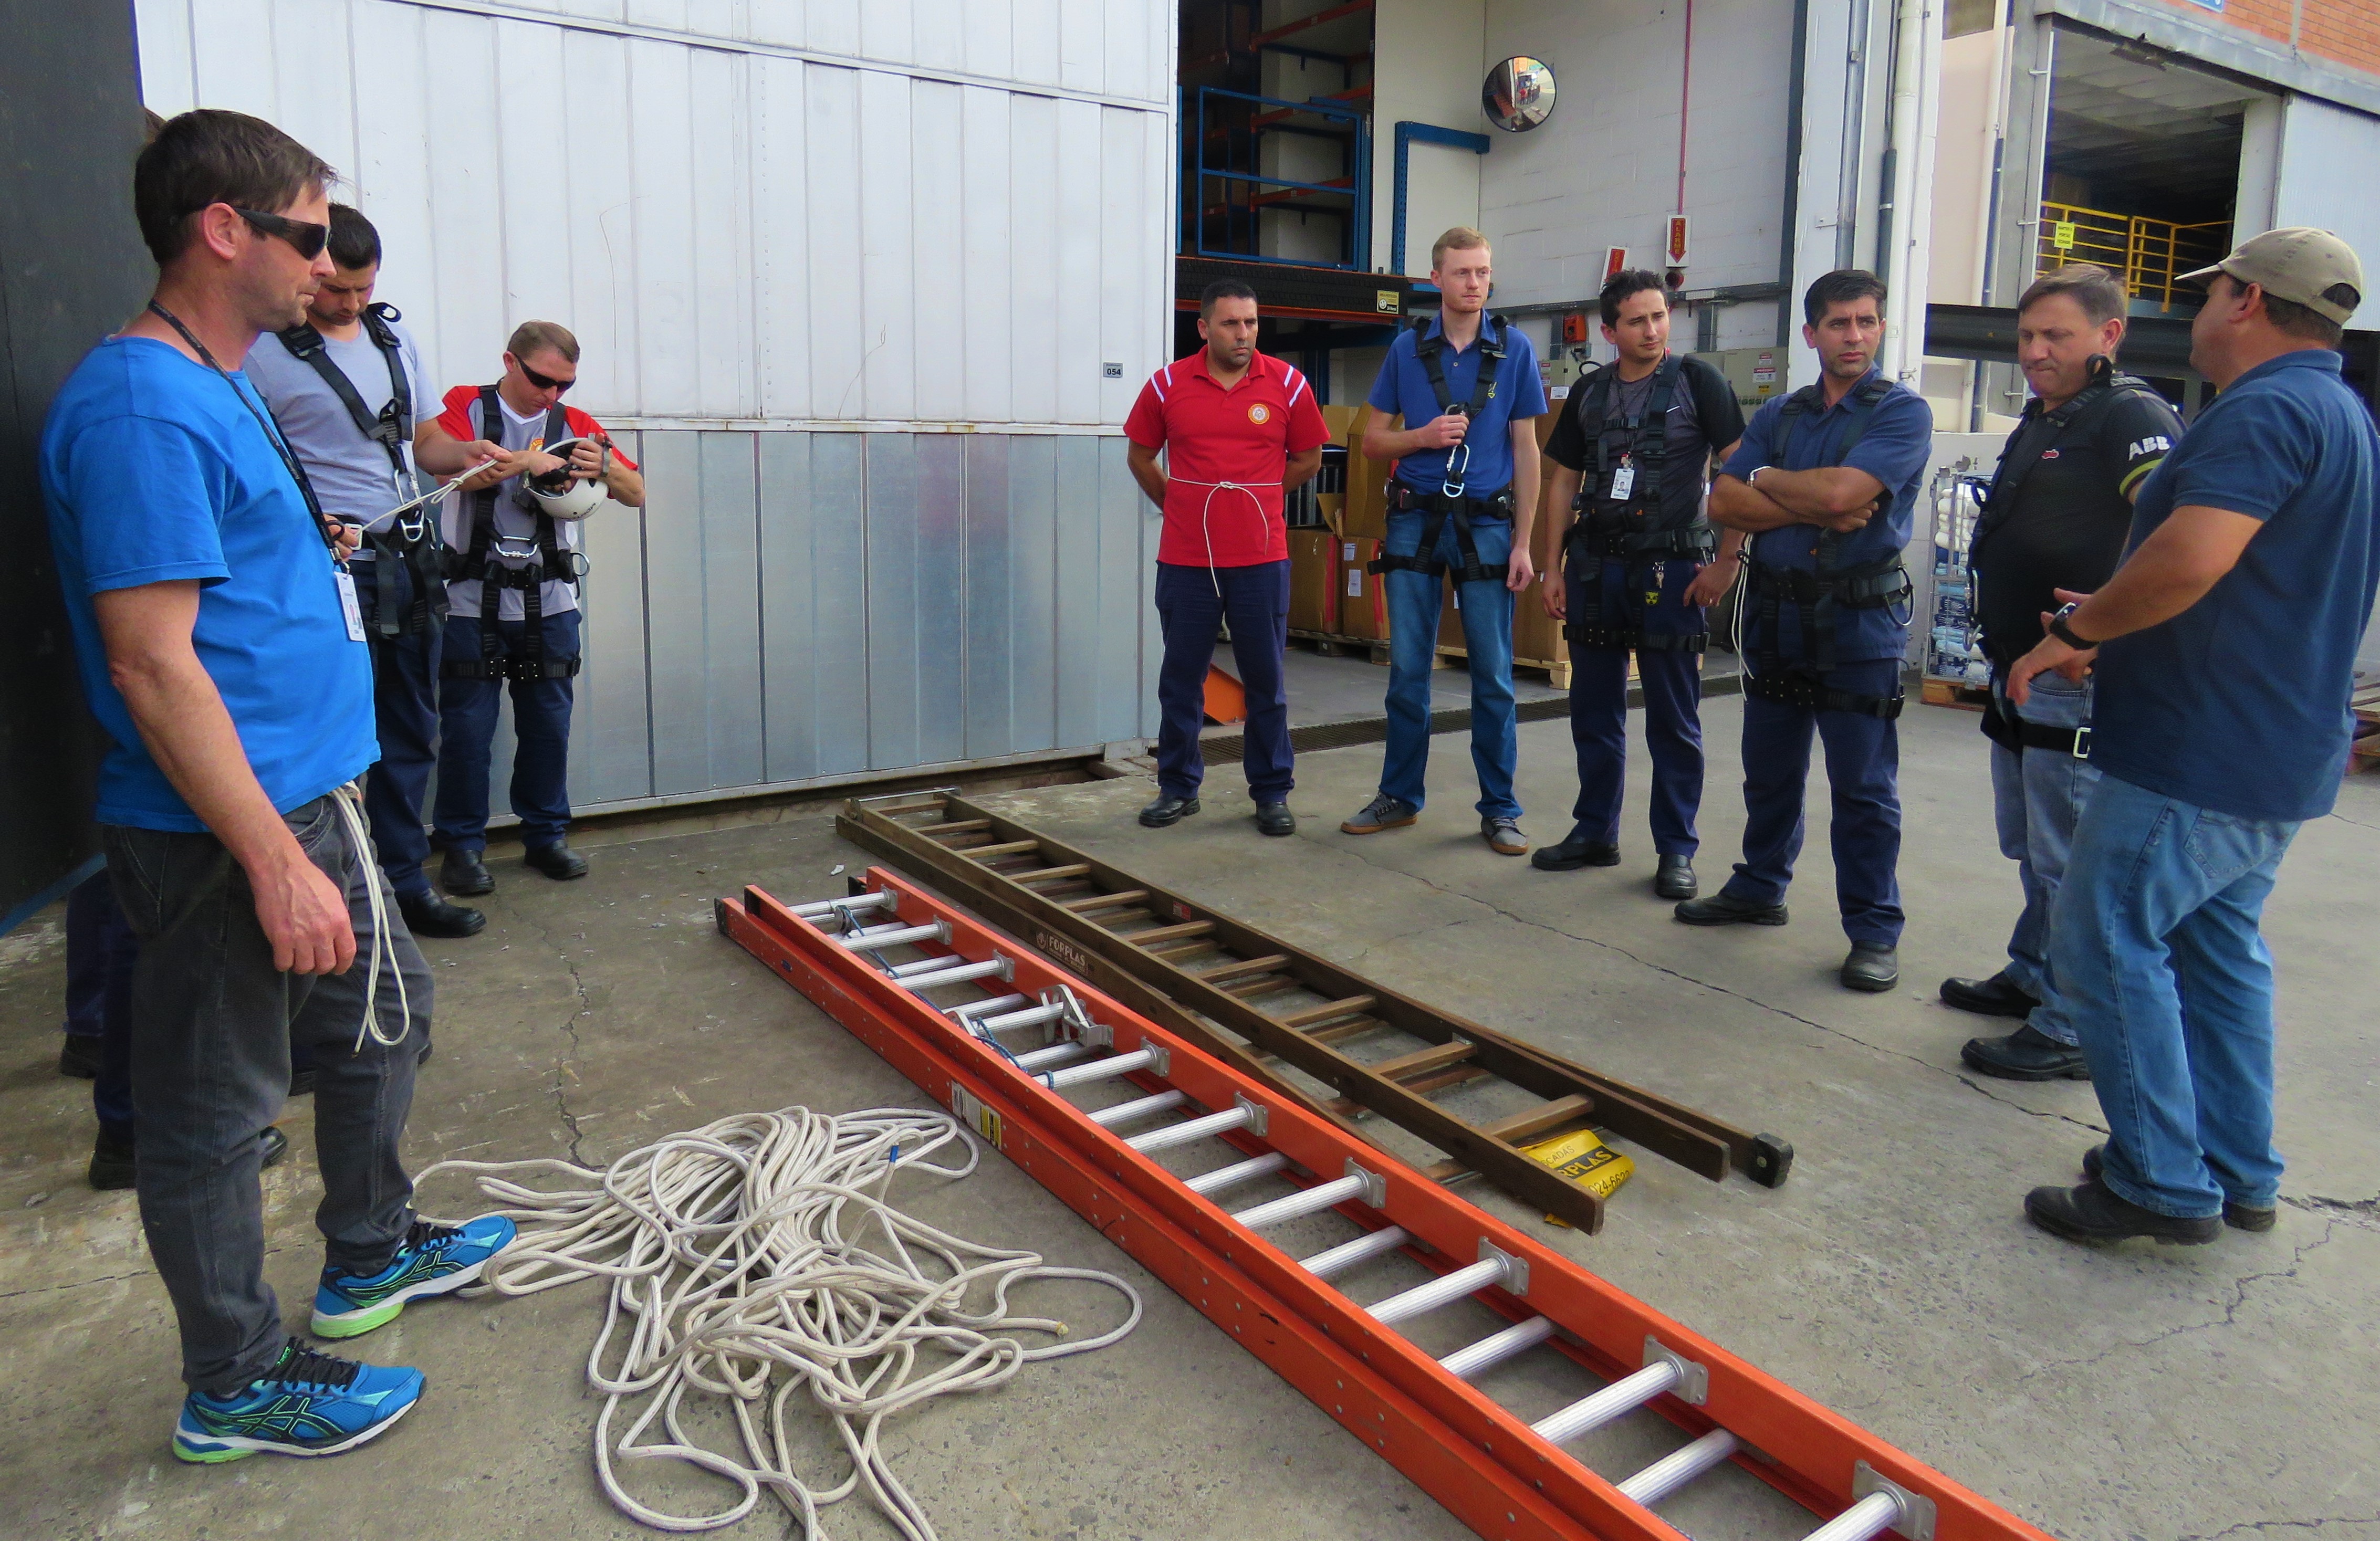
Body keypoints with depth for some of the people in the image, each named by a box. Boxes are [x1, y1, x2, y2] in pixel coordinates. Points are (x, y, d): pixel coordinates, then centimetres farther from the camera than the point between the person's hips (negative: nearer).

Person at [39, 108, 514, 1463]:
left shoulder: (220, 386, 11)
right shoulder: (143, 407, -20)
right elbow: (151, 664, -25)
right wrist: (276, 866, -25)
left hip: (310, 797, 10)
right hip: (224, 832, -10)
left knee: (386, 1011, 22)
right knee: (216, 1107, 5)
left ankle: (369, 1259, 42)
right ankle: (237, 1387, 23)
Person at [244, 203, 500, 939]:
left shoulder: (394, 336, 14)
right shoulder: (263, 354, -8)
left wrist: (464, 455, 3)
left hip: (410, 565, 7)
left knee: (411, 735, 13)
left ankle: (403, 884, 26)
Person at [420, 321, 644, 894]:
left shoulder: (575, 423, 10)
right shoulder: (466, 407, 2)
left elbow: (637, 494, 6)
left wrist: (605, 468, -13)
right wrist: (524, 462, -24)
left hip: (551, 604, 3)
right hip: (474, 603, -3)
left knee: (549, 723, 8)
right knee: (467, 727, 0)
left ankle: (546, 835, 21)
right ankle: (461, 845, 11)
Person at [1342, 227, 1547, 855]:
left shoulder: (1514, 349, 3)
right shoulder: (1407, 348, 6)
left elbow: (1526, 450, 3)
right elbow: (1373, 439, 10)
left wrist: (1522, 544, -4)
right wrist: (1424, 436, -11)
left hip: (1486, 524, -1)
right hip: (1415, 521, 1)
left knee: (1493, 676, 1)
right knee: (1407, 671, 6)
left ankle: (1499, 810, 11)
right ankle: (1400, 797, 19)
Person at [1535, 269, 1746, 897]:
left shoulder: (1697, 382, -2)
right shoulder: (1590, 392, 10)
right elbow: (1563, 481, 13)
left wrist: (1726, 560, -12)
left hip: (1670, 567, -4)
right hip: (1595, 565, 4)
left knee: (1674, 719, 2)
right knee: (1593, 711, 11)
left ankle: (1676, 849, 11)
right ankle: (1595, 833, 24)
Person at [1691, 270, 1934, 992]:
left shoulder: (1903, 412, -5)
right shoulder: (1780, 414, 11)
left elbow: (1840, 491, -21)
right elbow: (1723, 502, -2)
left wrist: (1767, 479, -3)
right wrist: (1813, 512, -14)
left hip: (1859, 620, -5)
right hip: (1776, 612, 5)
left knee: (1864, 784, 0)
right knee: (1769, 770, 16)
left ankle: (1874, 931, 9)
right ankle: (1759, 888, 32)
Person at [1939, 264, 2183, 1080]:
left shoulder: (2131, 416, -13)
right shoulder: (2041, 420, 17)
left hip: (2081, 684, -10)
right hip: (2020, 674, 10)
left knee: (2073, 862, -4)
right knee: (2031, 850, 21)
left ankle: (2072, 1029, 5)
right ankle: (2030, 976, 36)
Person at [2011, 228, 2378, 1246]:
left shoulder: (2264, 411, -17)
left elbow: (2192, 558, -32)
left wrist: (2079, 629, -17)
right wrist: (2112, 627, 22)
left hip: (2195, 753, -11)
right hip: (2283, 753, 11)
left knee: (2108, 943, -4)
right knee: (2218, 945, 17)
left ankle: (2162, 1184, 2)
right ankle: (2239, 1177, 26)